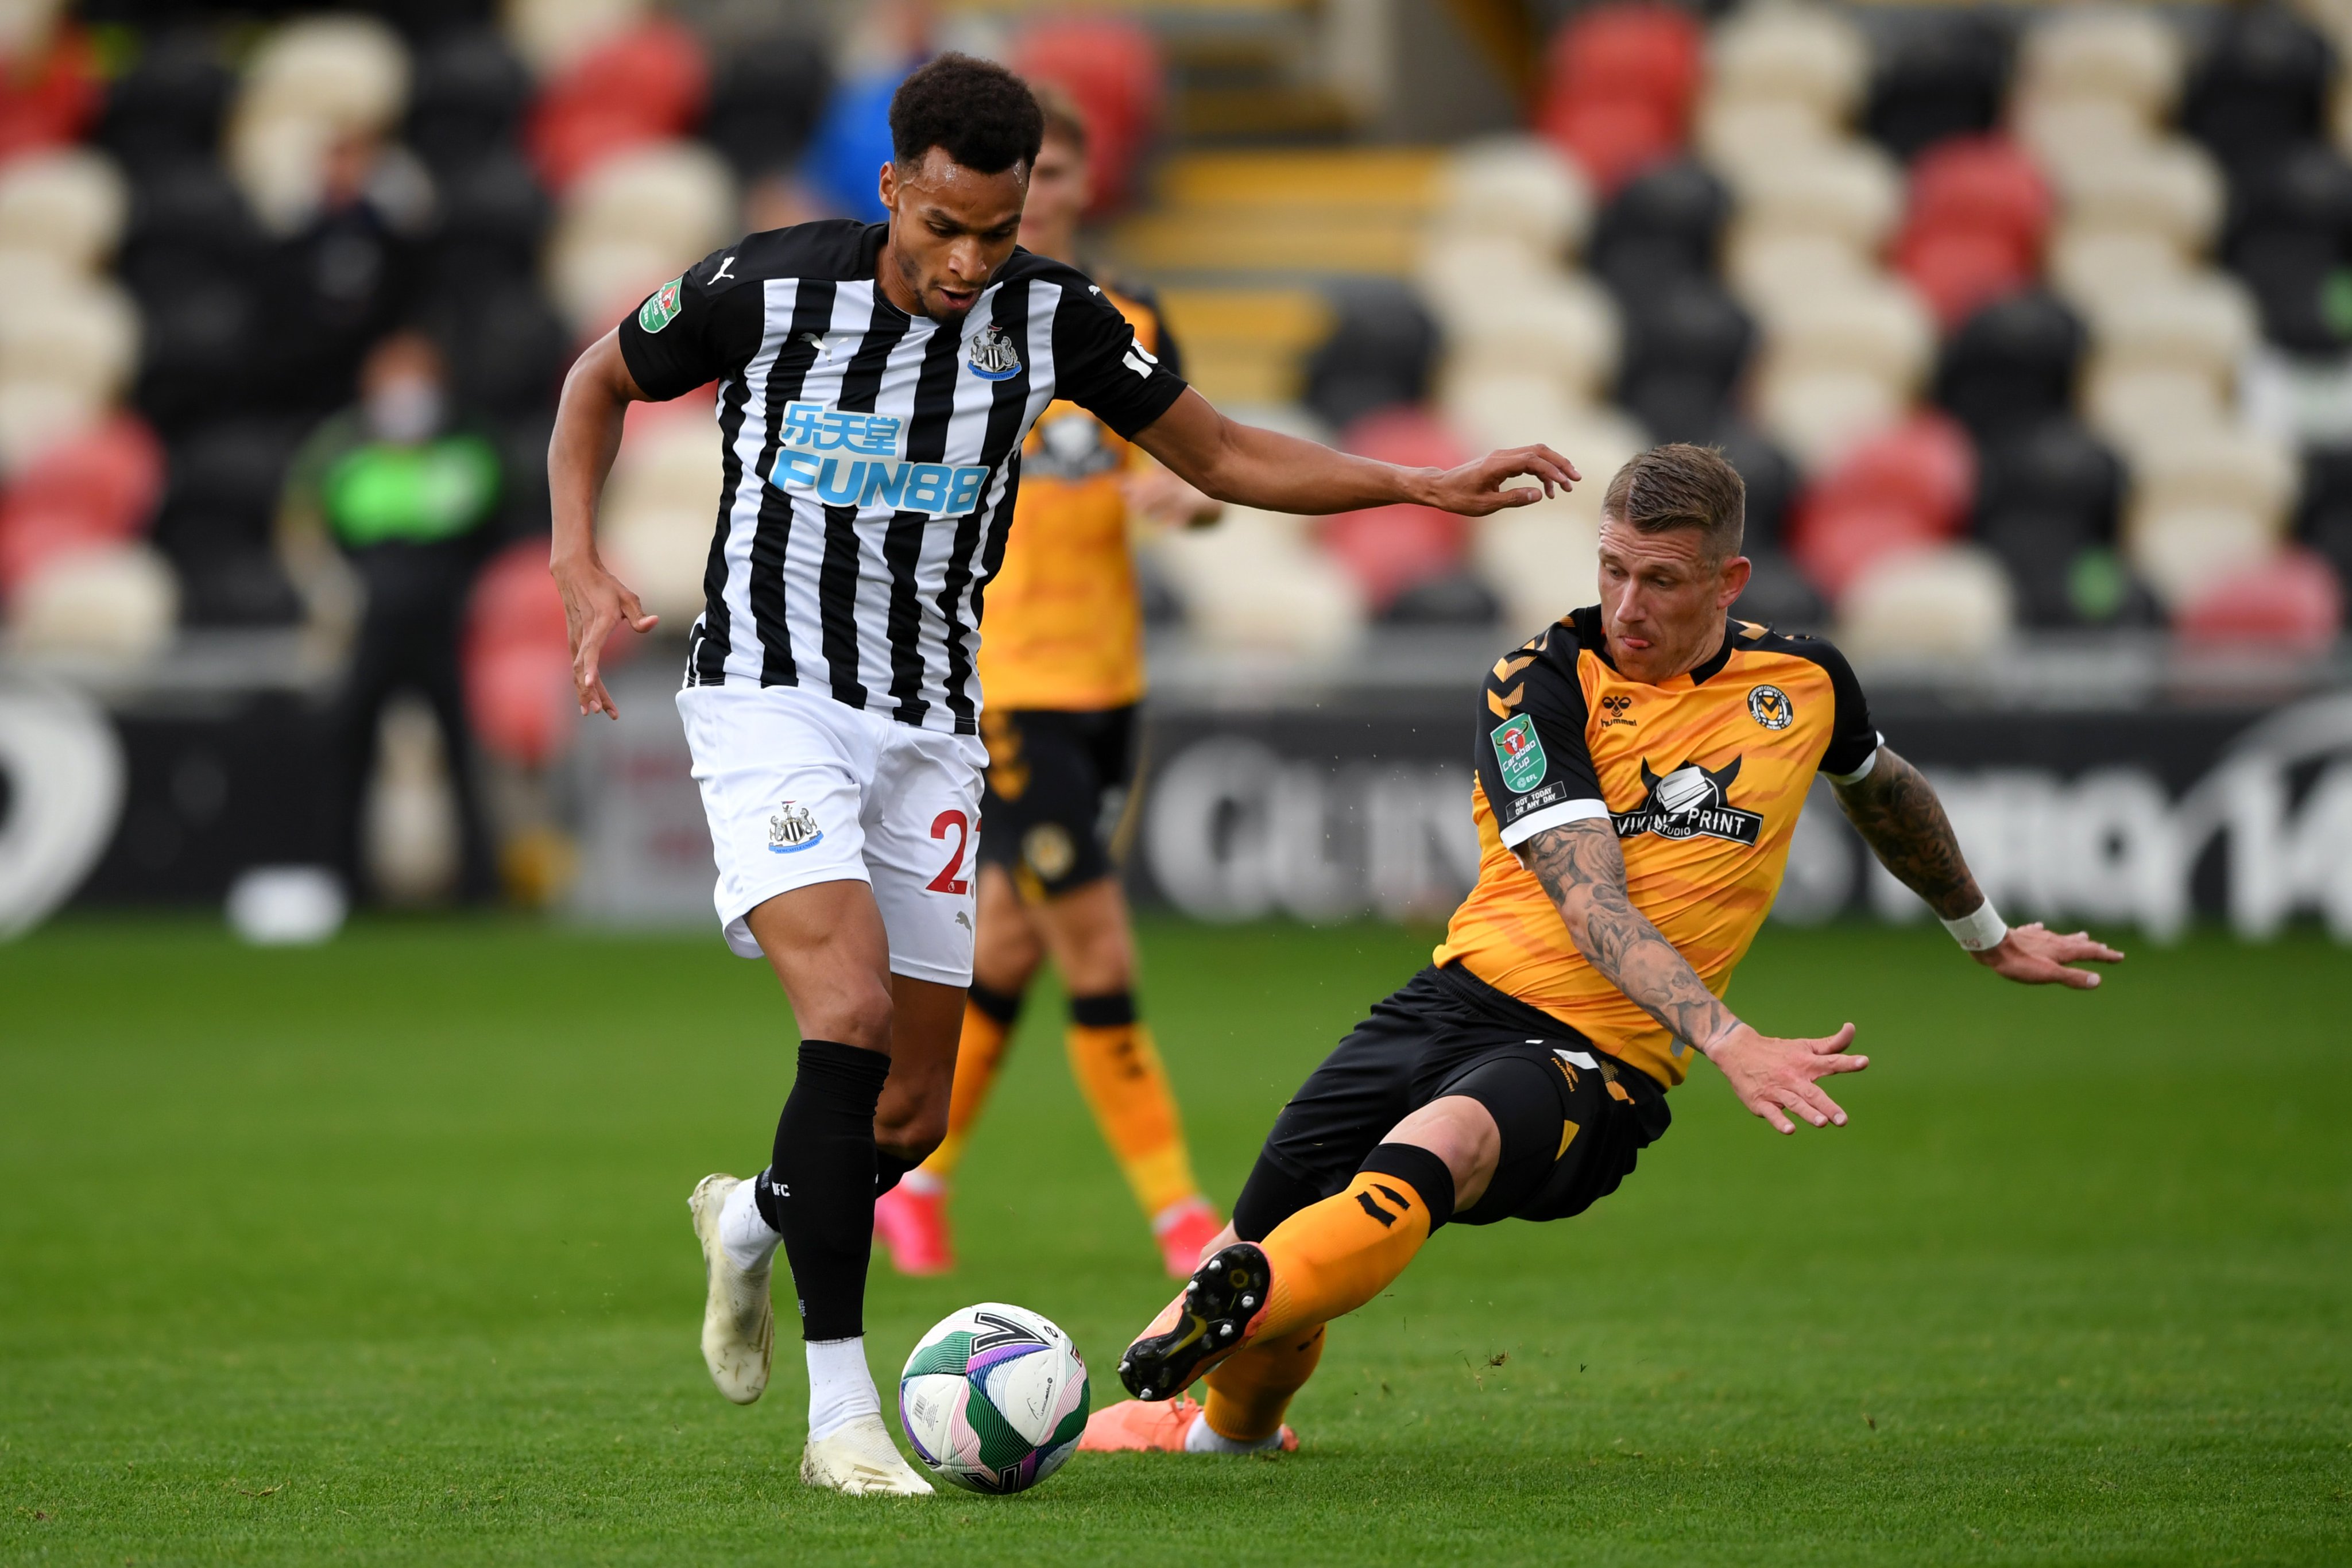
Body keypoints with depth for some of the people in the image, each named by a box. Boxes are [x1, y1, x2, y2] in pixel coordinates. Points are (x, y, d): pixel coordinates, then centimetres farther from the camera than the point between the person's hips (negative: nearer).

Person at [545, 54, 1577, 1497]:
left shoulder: (1051, 319, -3)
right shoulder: (770, 288, -11)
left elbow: (1222, 454, 7)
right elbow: (602, 381, 6)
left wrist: (1425, 486, -3)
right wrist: (581, 565, -8)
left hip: (930, 727, 4)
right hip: (769, 699, -4)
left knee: (912, 1116, 5)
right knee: (851, 1010, -26)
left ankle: (753, 1221, 40)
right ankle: (842, 1409, -21)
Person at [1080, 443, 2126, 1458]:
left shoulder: (1803, 681, 8)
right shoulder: (1542, 682, -3)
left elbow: (1887, 794, 33)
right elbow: (1589, 900, -15)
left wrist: (1990, 937, 47)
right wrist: (1729, 1040, -29)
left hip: (1600, 1066, -1)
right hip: (1470, 997, 1)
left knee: (1442, 1141, -35)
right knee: (1269, 1217, -3)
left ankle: (1232, 1311, -58)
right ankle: (1230, 1426, 29)